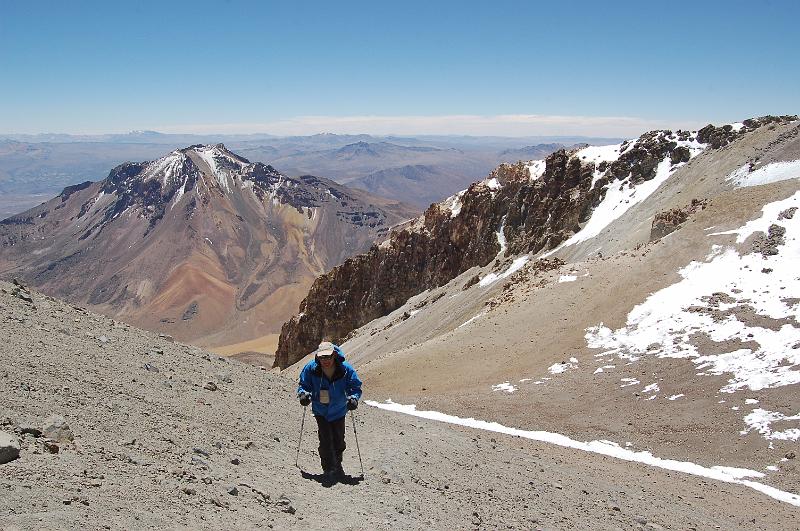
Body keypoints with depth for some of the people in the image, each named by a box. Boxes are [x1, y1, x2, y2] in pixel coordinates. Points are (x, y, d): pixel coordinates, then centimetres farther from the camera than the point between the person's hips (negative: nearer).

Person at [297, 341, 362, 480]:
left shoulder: (346, 369, -18)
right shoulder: (311, 369, -16)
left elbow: (355, 387, -10)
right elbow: (303, 384, -3)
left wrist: (353, 398, -29)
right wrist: (303, 394, -24)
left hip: (338, 411, 1)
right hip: (320, 411, -1)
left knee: (338, 440, 11)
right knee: (325, 440, -11)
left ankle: (337, 466, 37)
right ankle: (329, 469, 4)